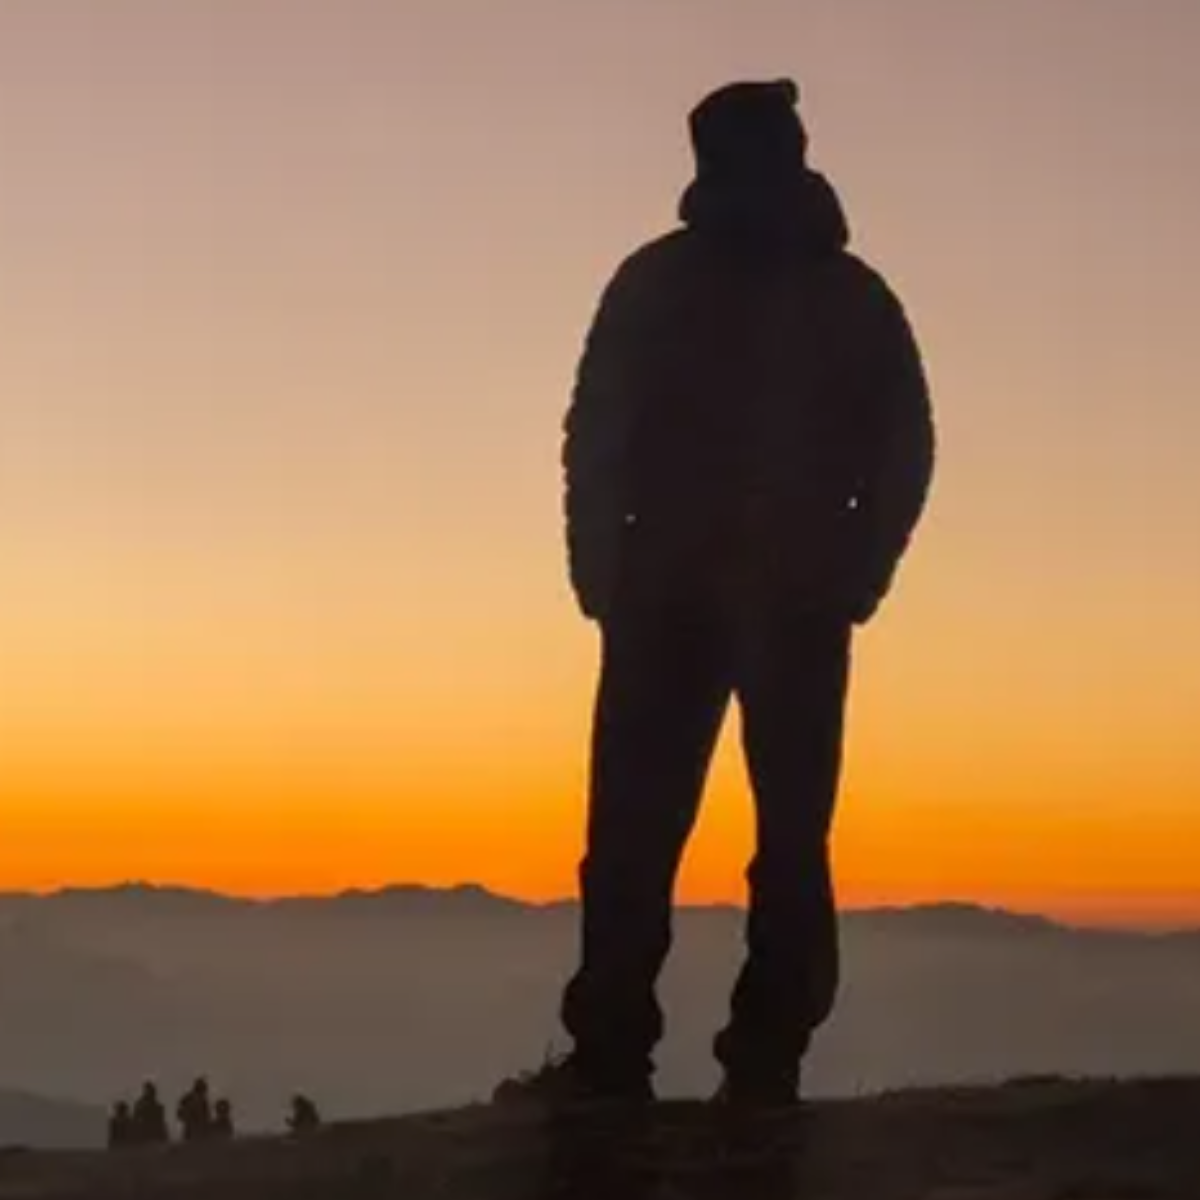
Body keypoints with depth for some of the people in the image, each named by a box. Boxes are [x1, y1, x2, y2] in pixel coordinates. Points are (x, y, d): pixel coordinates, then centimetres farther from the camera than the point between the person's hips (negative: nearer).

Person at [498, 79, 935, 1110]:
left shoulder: (657, 280, 2)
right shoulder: (855, 294, 11)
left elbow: (594, 435, -5)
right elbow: (908, 449, 5)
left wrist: (599, 570, 2)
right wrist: (855, 578, 9)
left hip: (671, 595, -2)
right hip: (803, 605, 2)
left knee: (634, 837, 0)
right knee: (793, 842, 4)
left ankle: (611, 1058, -6)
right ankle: (767, 1063, -1)